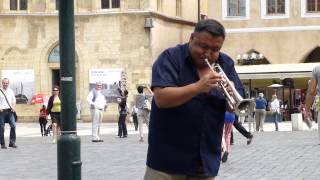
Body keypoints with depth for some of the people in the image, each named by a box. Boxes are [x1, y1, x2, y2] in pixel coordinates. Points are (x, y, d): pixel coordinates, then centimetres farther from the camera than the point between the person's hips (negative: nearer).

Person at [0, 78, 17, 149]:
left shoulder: (11, 91, 15)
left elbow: (14, 100, 20)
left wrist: (13, 107, 4)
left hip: (10, 111, 3)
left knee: (13, 125, -9)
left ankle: (12, 142, -3)